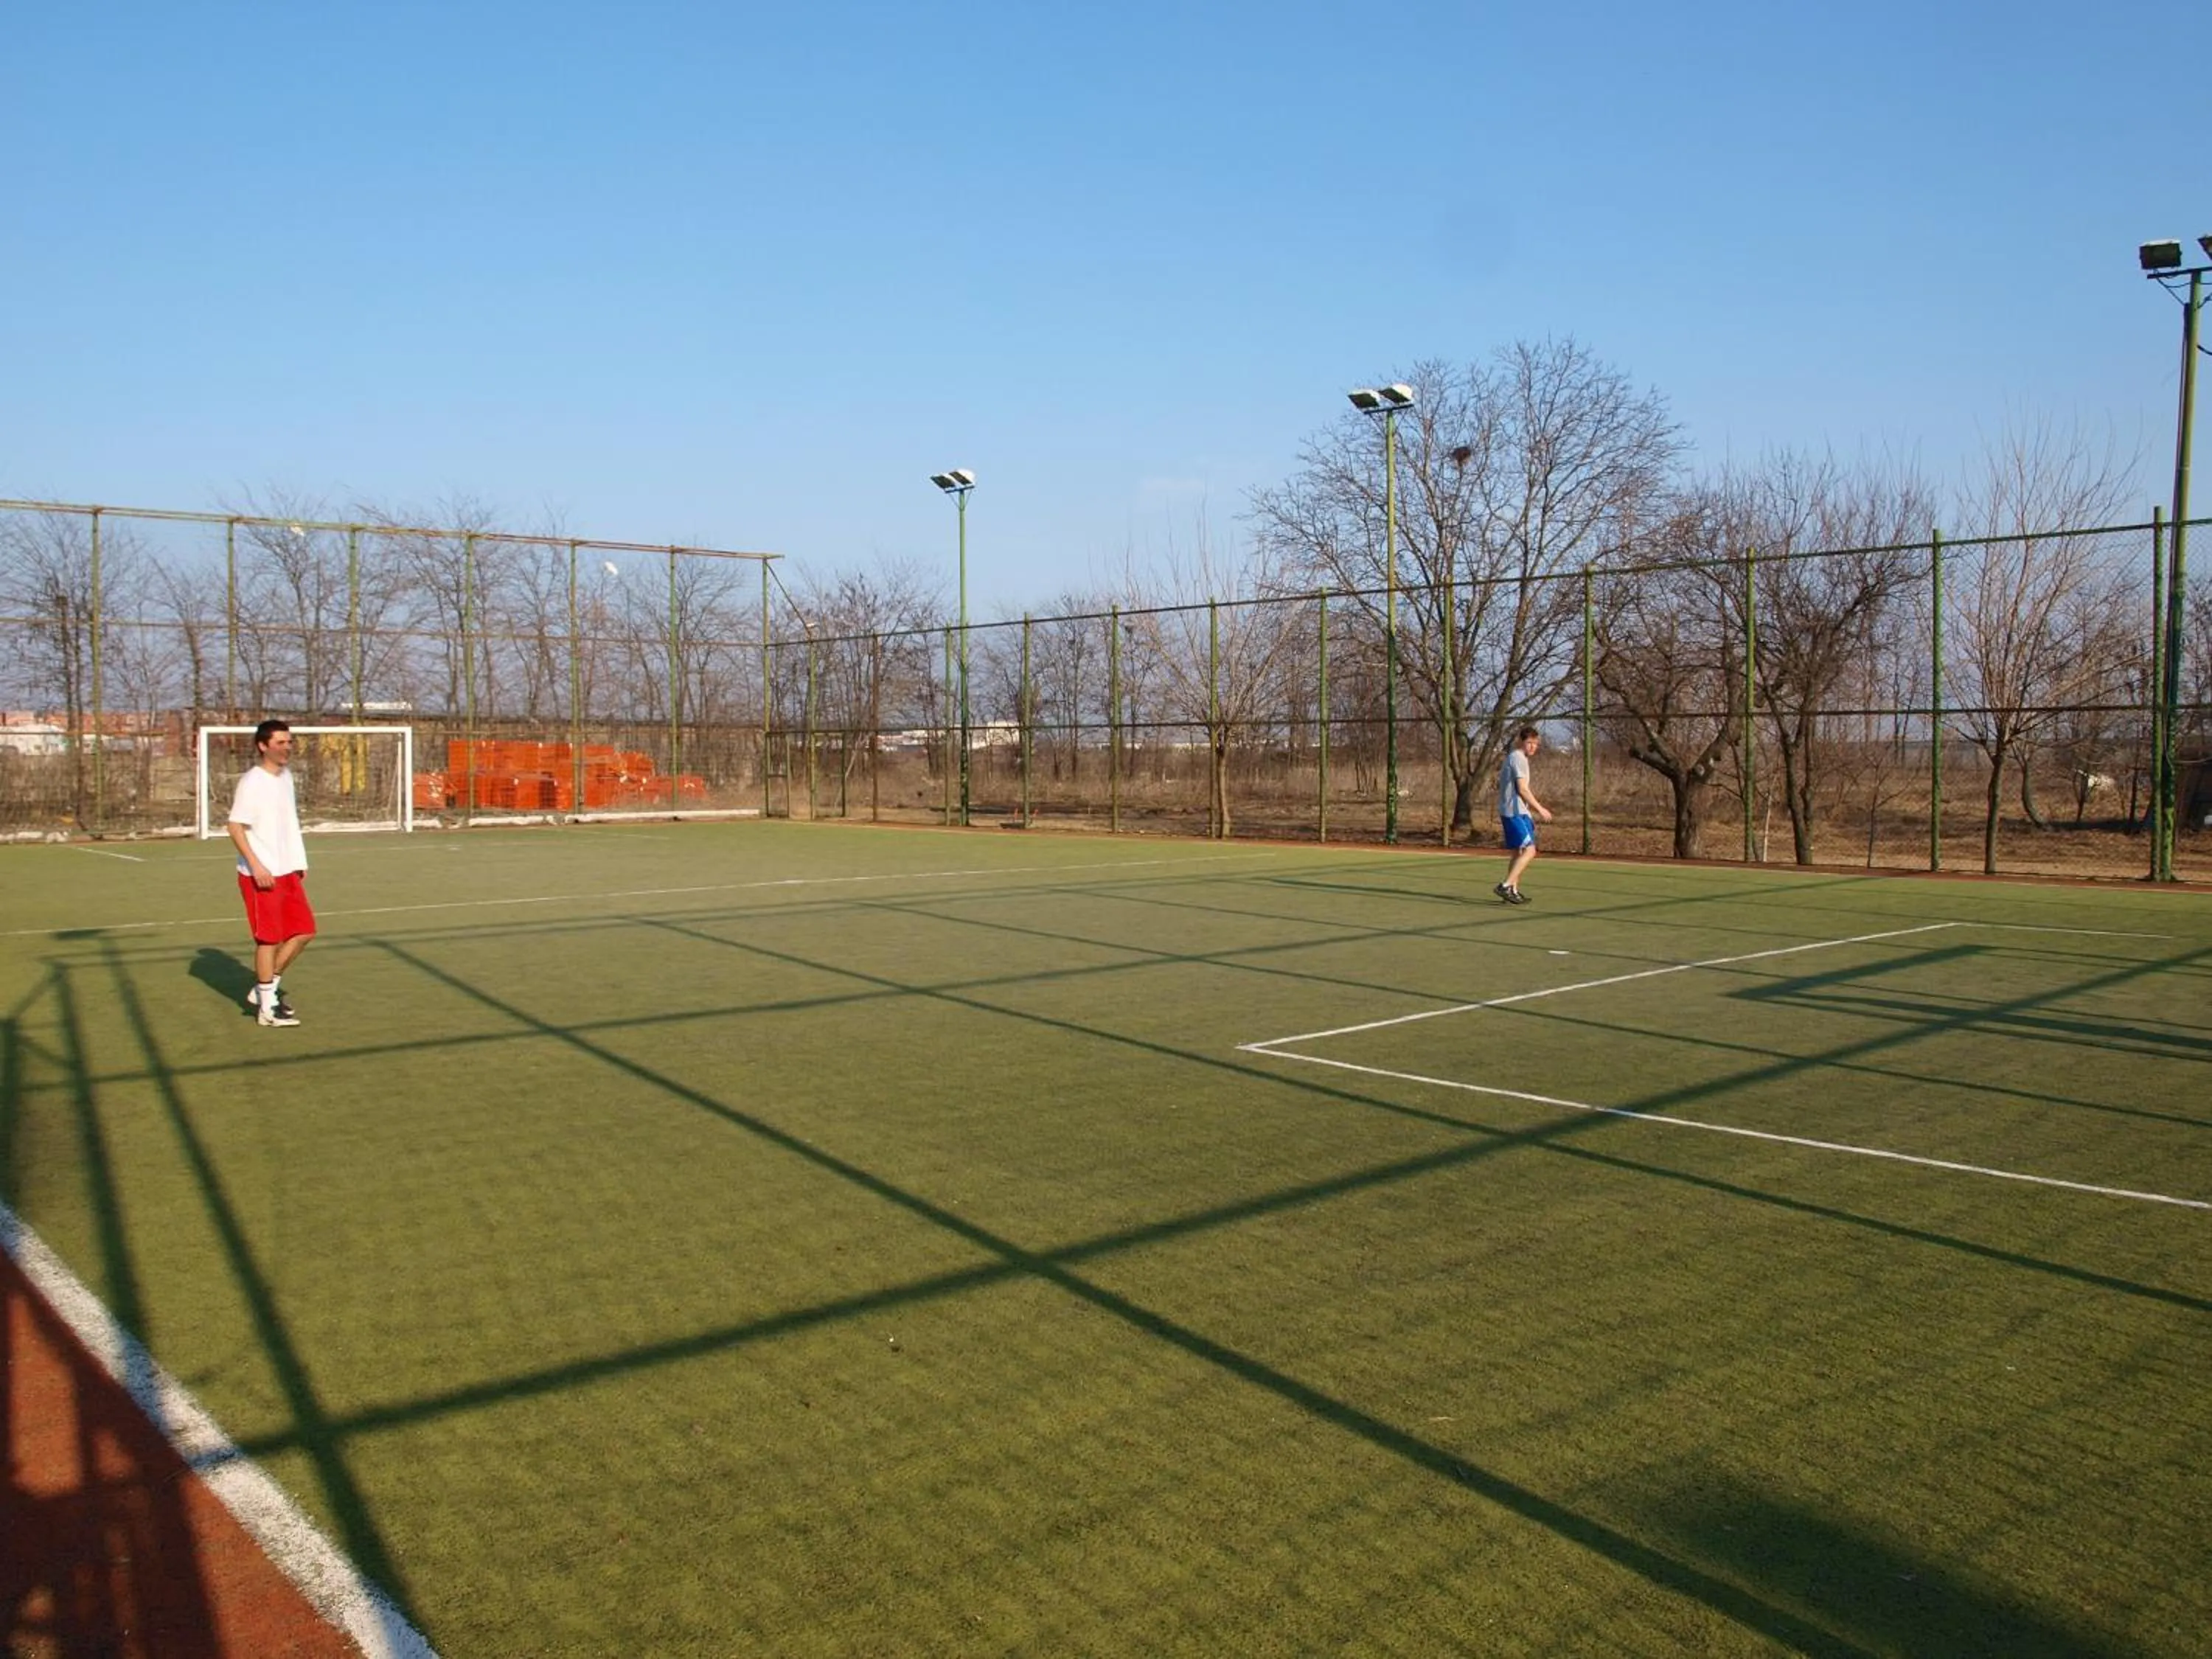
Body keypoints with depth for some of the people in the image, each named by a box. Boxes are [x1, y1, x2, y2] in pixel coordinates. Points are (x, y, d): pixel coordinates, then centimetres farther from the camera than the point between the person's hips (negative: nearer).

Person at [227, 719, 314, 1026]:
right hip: (261, 875, -8)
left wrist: (299, 863, 17)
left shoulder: (285, 777, 11)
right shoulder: (252, 782, -13)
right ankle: (268, 1007, 9)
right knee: (269, 938, -2)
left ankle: (266, 987, 23)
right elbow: (236, 827, -16)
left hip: (287, 872, 8)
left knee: (304, 931, 8)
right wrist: (256, 866, -22)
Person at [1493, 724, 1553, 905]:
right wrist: (1540, 809, -15)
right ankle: (1506, 886, -20)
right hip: (1515, 812, -11)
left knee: (1519, 852, 16)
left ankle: (1513, 891, 20)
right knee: (1529, 850, -15)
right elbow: (1522, 789, -18)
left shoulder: (1513, 757, 19)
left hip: (1514, 811, 11)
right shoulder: (1519, 758, -12)